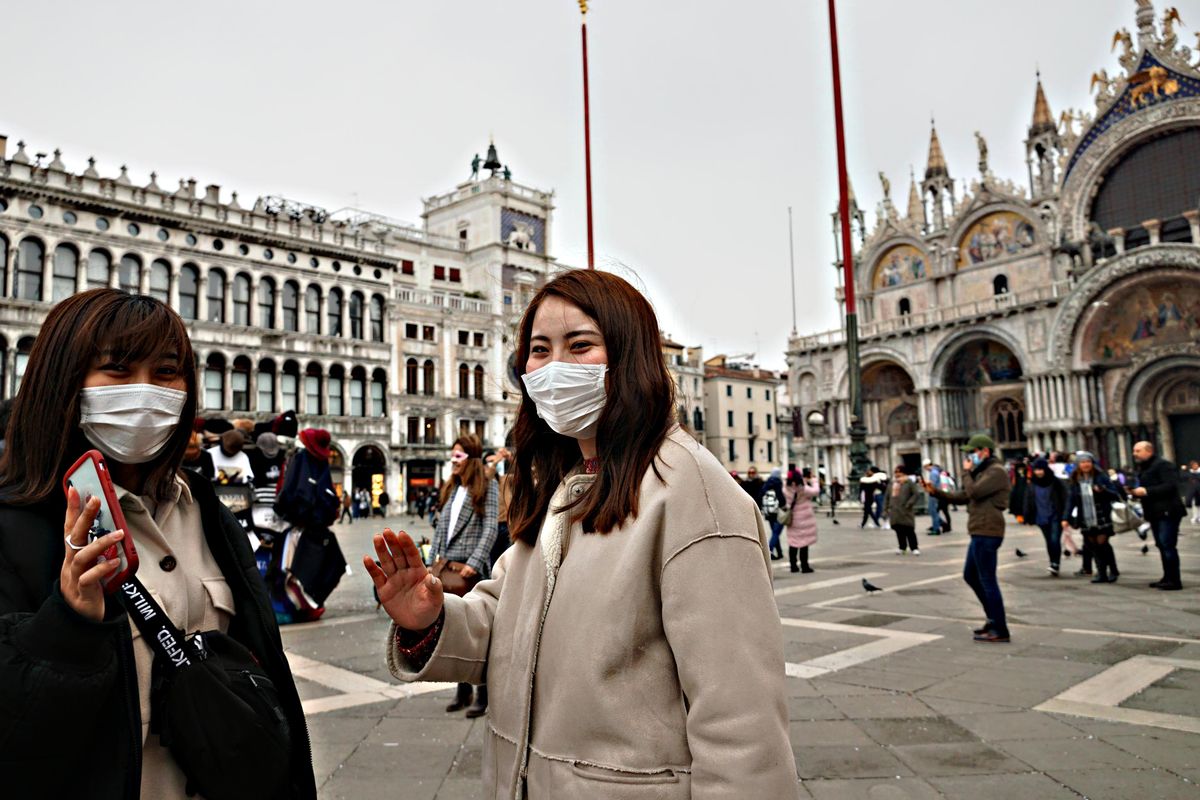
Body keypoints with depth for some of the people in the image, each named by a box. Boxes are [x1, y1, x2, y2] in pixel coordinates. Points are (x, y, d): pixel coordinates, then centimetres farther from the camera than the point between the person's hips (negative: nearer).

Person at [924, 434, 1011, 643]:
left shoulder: (996, 471, -12)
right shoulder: (984, 471, 20)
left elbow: (974, 492, -21)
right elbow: (963, 496, 19)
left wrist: (966, 472, -6)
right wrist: (936, 491, 9)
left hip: (986, 533, -10)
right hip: (980, 533, 10)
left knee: (987, 580, -5)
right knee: (970, 575, 17)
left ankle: (1000, 630, 2)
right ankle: (994, 618, 26)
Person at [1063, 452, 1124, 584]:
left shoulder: (1101, 477, -4)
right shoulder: (1075, 481, 5)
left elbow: (1115, 494, -6)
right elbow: (1072, 501, 8)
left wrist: (1103, 491, -26)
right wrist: (1066, 518, 1)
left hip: (1102, 519, -3)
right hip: (1086, 521, 3)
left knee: (1102, 543, -6)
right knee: (1093, 546, 5)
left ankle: (1113, 570, 14)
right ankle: (1101, 573, 12)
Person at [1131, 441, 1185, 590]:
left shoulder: (1163, 465, -10)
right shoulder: (1142, 468, 20)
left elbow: (1171, 486, -22)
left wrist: (1146, 491, -24)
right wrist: (1135, 491, 6)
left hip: (1167, 512, -10)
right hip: (1155, 513, 10)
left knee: (1167, 545, -11)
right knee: (1162, 545, 11)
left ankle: (1174, 580, -8)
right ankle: (1167, 578, 16)